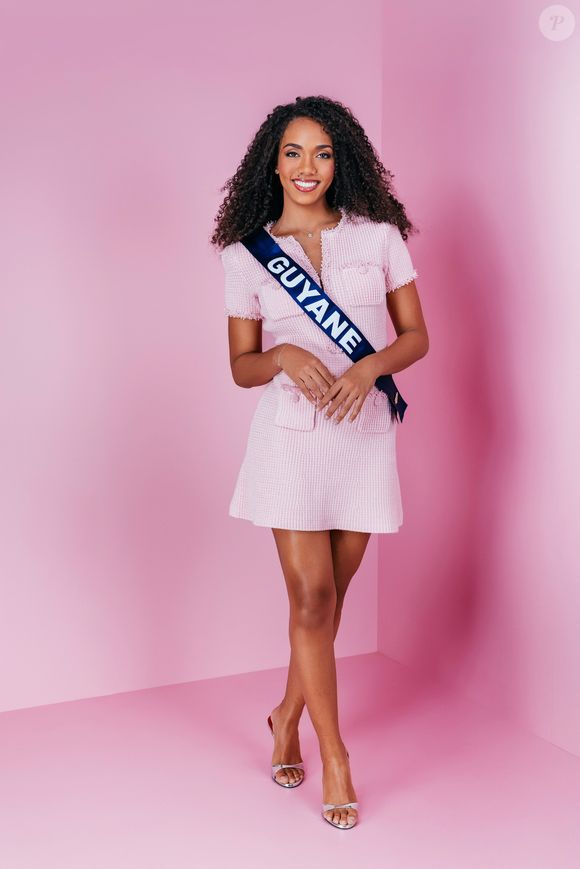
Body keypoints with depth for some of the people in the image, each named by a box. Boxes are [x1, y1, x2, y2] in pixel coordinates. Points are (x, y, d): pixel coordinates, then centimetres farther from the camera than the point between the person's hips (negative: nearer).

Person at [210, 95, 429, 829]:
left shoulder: (378, 235, 3)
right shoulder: (247, 253, 2)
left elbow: (416, 335, 5)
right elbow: (241, 366, 5)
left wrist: (370, 367, -15)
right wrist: (285, 357, -17)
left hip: (363, 433, 2)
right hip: (290, 434, -1)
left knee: (330, 595, 11)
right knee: (312, 597, -3)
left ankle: (288, 715, 35)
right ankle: (335, 760, 12)